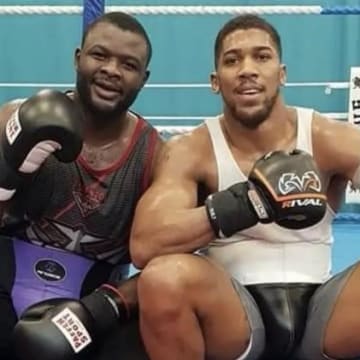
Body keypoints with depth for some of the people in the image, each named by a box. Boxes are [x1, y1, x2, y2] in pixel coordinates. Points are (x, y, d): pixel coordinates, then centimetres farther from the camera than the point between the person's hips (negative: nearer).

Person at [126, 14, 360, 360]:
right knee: (166, 277, -32)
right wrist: (248, 201, -30)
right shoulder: (189, 151, -4)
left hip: (319, 310, 1)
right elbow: (143, 246, -20)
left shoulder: (332, 140, -1)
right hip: (232, 312, -1)